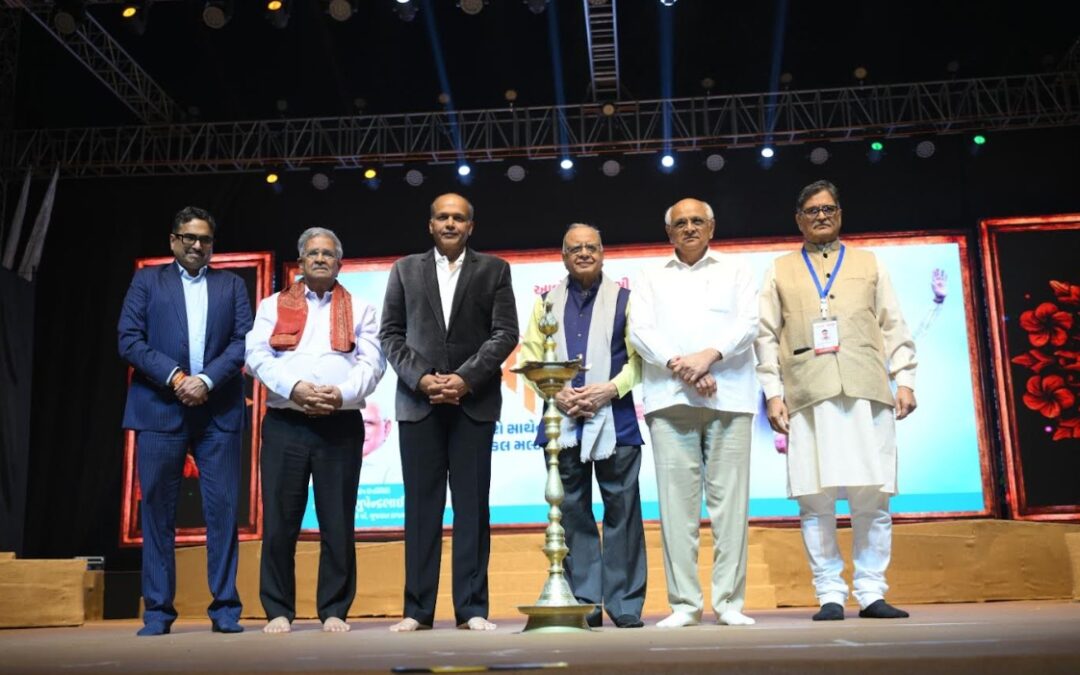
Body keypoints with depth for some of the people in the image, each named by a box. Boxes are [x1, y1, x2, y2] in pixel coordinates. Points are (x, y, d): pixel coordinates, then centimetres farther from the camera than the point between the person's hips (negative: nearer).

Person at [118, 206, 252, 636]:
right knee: (158, 509, 1)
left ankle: (224, 608, 5)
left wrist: (206, 379, -11)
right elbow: (129, 340, 2)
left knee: (222, 508, -2)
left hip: (218, 411, 1)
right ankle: (157, 610, 9)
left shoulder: (232, 284, 16)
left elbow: (244, 341, 3)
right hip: (160, 407, 0)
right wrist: (174, 377, -11)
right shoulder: (147, 281, 13)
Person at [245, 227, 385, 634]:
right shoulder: (273, 306, 16)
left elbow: (371, 363, 3)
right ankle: (278, 611, 12)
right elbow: (258, 355, 2)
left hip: (341, 425, 0)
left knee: (338, 524, 1)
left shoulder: (360, 310, 15)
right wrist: (296, 388, -14)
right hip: (285, 425, 0)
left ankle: (334, 611, 10)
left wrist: (341, 393, -15)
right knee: (279, 522, 1)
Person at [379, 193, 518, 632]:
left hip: (473, 401, -1)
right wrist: (420, 377, -7)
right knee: (421, 506, 2)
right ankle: (418, 609, 8)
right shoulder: (406, 269, 13)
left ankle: (472, 608, 6)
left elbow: (505, 332, 1)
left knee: (472, 505, 0)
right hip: (418, 401, 1)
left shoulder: (493, 269, 9)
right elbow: (390, 333, 8)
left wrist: (466, 378, -11)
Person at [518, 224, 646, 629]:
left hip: (615, 419, -2)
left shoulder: (623, 299, 10)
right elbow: (530, 355, 8)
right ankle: (583, 604, 11)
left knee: (621, 510, -1)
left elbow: (639, 356, 3)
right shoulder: (547, 302, 16)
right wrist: (557, 394, -7)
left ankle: (625, 604, 6)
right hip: (562, 420, 2)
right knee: (572, 513, 4)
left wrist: (609, 390, -12)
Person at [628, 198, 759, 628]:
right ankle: (684, 603, 2)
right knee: (676, 501, -3)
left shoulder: (736, 270, 19)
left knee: (730, 499, -4)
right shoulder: (652, 279, 21)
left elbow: (748, 323, 4)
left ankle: (729, 602, 3)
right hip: (670, 399, 1)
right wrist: (678, 364, -11)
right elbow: (639, 331, 6)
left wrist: (709, 355, -12)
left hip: (728, 396, 0)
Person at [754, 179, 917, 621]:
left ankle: (871, 593, 7)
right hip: (808, 397, -1)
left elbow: (893, 327, 15)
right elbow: (766, 336, 10)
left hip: (867, 394, 1)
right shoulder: (780, 272, 16)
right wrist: (773, 393, 1)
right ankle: (830, 595, 4)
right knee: (815, 499, -4)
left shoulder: (868, 265, 20)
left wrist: (904, 380, 3)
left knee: (873, 497, -2)